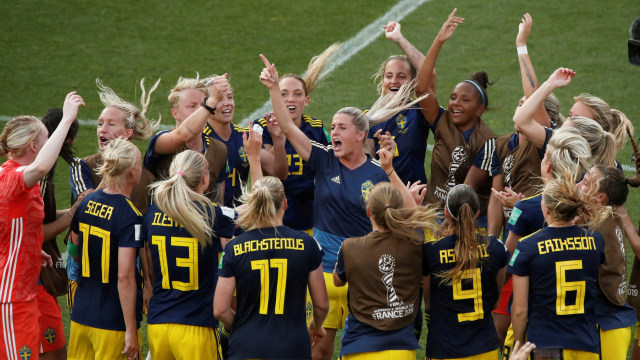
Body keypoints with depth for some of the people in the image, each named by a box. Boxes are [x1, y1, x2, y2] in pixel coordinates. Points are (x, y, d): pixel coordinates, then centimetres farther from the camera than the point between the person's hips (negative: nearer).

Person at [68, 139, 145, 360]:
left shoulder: (87, 202, 2)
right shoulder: (130, 217, -18)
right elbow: (125, 277, -22)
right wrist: (131, 331, -18)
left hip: (81, 316, 7)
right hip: (113, 323, -7)